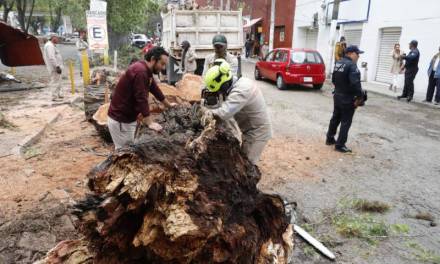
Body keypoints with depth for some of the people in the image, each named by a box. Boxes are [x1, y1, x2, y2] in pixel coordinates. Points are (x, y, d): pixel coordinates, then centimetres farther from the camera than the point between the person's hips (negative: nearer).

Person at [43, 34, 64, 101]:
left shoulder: (52, 45, 18)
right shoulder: (49, 46, -16)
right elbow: (51, 58, -24)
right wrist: (57, 66, -26)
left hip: (56, 66, 11)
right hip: (54, 67, -11)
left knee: (57, 81, 18)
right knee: (55, 82, -8)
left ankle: (58, 94, 28)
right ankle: (55, 97, -4)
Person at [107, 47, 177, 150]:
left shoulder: (146, 70, 7)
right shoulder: (140, 71, -24)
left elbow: (155, 89, 20)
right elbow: (141, 99, -27)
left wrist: (168, 104, 31)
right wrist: (150, 123, -25)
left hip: (129, 118, 10)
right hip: (120, 120, -10)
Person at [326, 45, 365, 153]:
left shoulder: (338, 63, 9)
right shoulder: (352, 65, -20)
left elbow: (333, 79, 16)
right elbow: (355, 83, -27)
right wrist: (359, 96, -17)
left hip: (337, 95, 9)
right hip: (348, 98, -9)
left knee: (336, 117, 20)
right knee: (346, 121, 0)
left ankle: (330, 139, 30)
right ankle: (340, 145, 4)